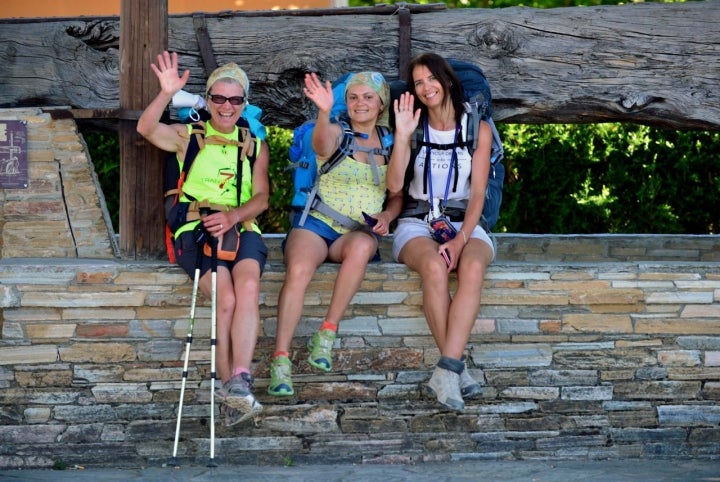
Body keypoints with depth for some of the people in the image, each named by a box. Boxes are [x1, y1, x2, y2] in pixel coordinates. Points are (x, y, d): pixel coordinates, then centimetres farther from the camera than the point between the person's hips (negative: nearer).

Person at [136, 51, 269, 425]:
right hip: (196, 229, -2)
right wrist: (167, 94, -24)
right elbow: (146, 129, -6)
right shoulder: (188, 137, 13)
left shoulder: (255, 146, 21)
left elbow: (261, 197, 10)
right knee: (226, 299, -28)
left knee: (249, 287, -31)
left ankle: (239, 379, -39)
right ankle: (232, 392, -24)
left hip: (241, 228, 2)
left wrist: (233, 215, -12)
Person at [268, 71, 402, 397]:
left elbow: (398, 195, 21)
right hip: (317, 223, -2)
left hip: (360, 232, 2)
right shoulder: (337, 132, 4)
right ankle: (280, 360, -33)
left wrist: (386, 216, -3)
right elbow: (322, 146, -22)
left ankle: (327, 332, -29)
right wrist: (324, 112, -43)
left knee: (362, 246, -37)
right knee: (298, 270, -34)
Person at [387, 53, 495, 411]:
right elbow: (394, 186, -2)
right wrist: (402, 136, -11)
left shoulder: (478, 129, 8)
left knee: (473, 267, -36)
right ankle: (458, 368, -35)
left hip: (464, 223, 0)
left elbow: (477, 195, 1)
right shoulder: (415, 128, 11)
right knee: (434, 267, -37)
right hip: (417, 223, 0)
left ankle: (446, 371, -43)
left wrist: (460, 240, -14)